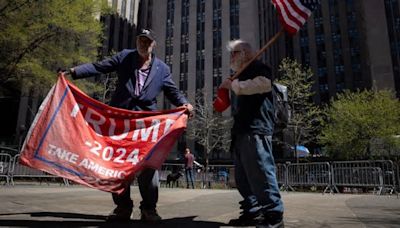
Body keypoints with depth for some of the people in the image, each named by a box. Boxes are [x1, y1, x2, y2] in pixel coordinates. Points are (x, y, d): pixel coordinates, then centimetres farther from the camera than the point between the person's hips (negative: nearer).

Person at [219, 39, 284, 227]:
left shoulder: (258, 68, 4)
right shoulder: (242, 74, 31)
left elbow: (263, 84, -19)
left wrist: (233, 84, -11)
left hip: (256, 130, -10)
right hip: (241, 131, 10)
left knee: (261, 172, -13)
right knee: (243, 176, 9)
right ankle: (253, 212, 16)